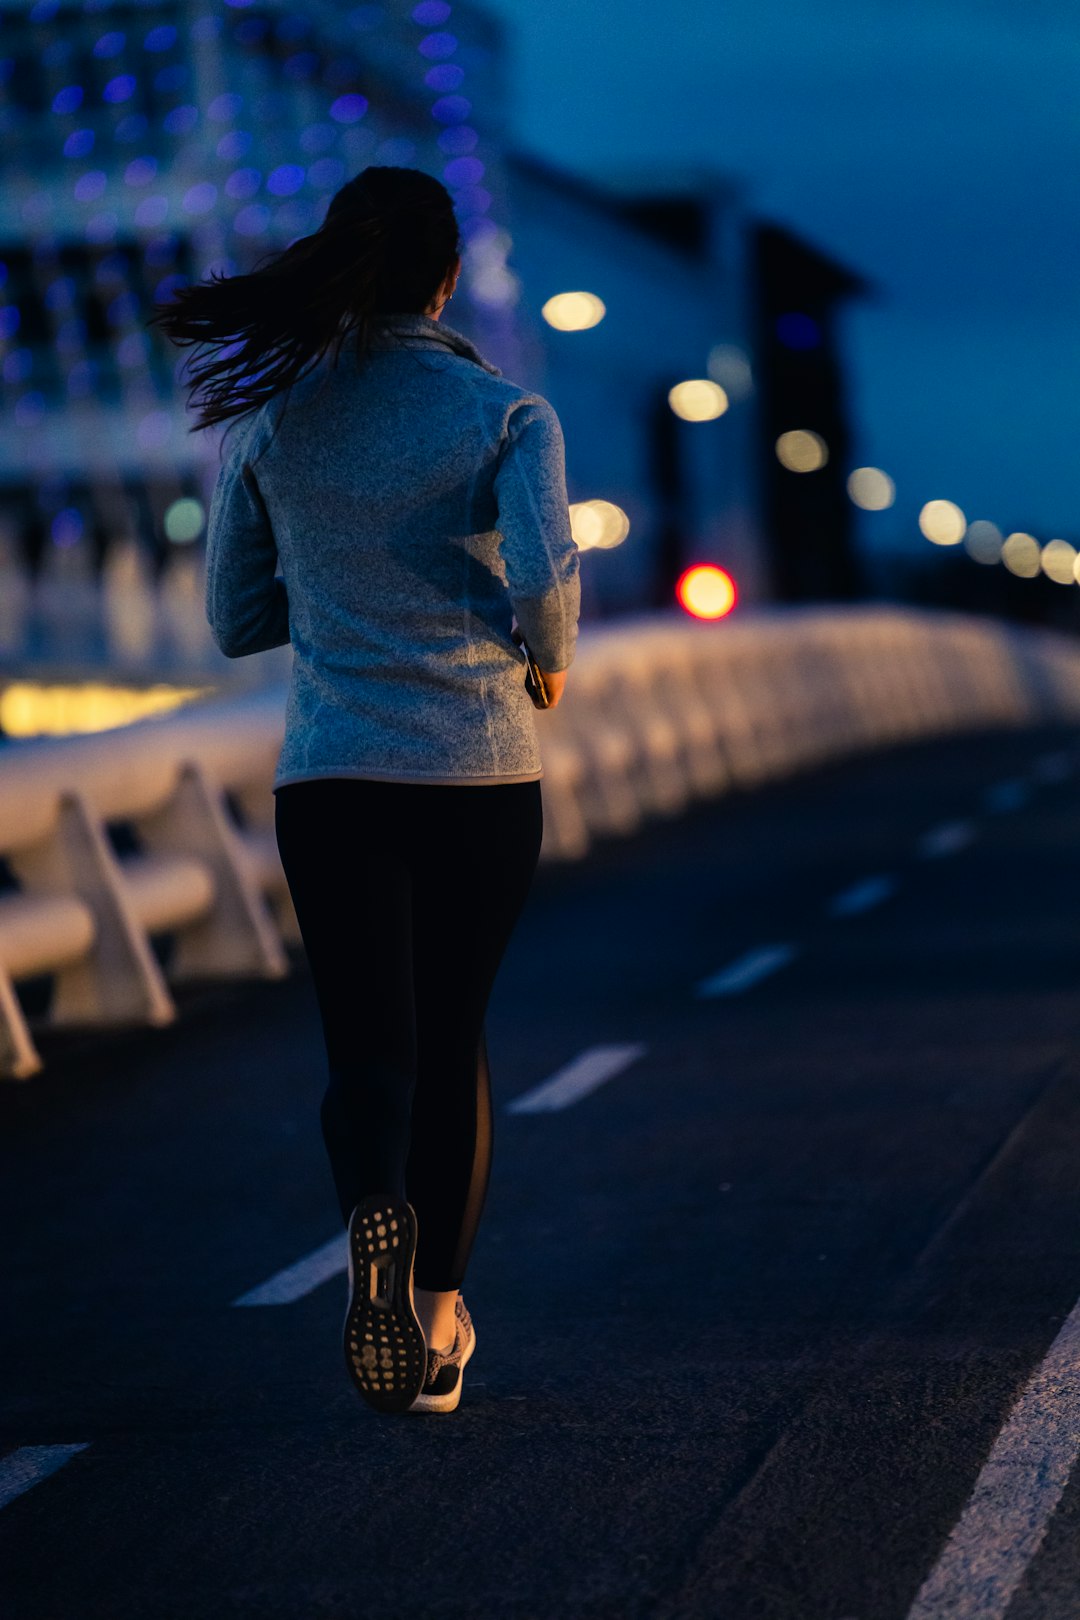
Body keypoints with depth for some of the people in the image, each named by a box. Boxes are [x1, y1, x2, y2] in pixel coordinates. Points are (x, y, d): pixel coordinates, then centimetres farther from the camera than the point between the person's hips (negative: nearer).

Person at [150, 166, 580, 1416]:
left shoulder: (268, 421, 3)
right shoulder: (506, 413, -5)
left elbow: (238, 619, 8)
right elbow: (544, 574, -20)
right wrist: (550, 657, 1)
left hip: (329, 774, 1)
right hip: (480, 771, -1)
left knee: (368, 1045, 2)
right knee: (453, 1042, 15)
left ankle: (376, 1212, -32)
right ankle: (437, 1321, 21)